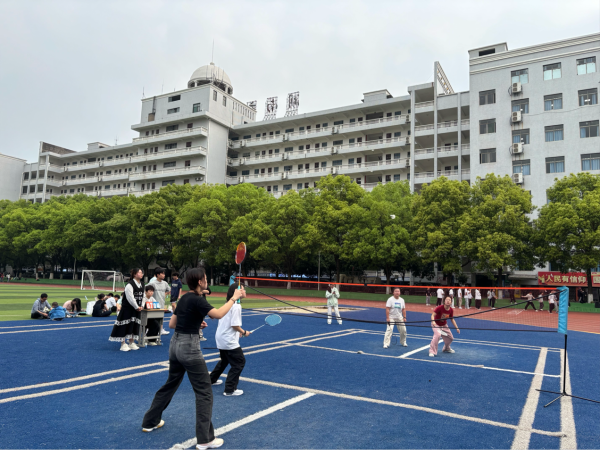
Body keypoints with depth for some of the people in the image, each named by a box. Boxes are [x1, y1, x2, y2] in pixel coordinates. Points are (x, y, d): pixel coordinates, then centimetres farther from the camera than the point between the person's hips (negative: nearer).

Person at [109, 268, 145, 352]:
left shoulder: (142, 285, 8)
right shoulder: (130, 285, -17)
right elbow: (130, 298, -20)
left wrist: (142, 306, -1)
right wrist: (137, 307, -13)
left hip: (136, 309, 8)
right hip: (127, 308, -8)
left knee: (134, 325, 13)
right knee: (124, 326, -3)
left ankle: (131, 343, 23)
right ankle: (123, 344, 5)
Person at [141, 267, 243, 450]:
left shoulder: (184, 298, 8)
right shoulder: (197, 300, -18)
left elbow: (172, 324, 14)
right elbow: (219, 314, -25)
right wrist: (233, 298, -14)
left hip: (176, 344, 9)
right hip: (189, 347, -9)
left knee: (170, 385, 26)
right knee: (204, 392, 0)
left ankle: (150, 422, 40)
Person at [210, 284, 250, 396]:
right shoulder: (236, 306, -19)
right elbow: (235, 325, -22)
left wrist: (238, 331, 14)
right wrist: (244, 332, -7)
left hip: (221, 338, 10)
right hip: (229, 341, -10)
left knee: (225, 360, 29)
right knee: (240, 362, -2)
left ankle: (212, 380, 43)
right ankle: (230, 390, 0)